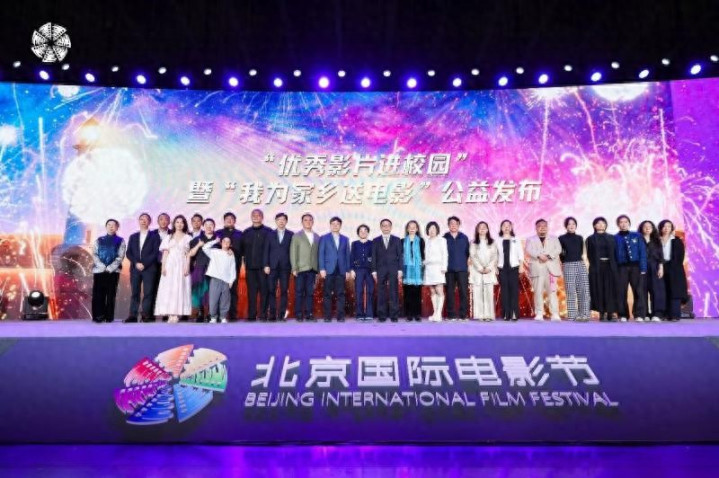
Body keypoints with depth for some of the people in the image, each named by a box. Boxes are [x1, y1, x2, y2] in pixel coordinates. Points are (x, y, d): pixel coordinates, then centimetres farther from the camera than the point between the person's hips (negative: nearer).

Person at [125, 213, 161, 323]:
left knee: (148, 292, -5)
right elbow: (129, 253, 10)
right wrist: (136, 263, -7)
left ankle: (146, 315, -4)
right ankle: (133, 315, 0)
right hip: (135, 268, 3)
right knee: (135, 292, 0)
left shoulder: (154, 236, 7)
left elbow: (155, 253, -3)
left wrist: (144, 264, -11)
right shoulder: (133, 237, 17)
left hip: (149, 268, -3)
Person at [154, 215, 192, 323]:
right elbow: (165, 253, 9)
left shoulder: (187, 238, 9)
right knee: (168, 288, -5)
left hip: (182, 265, -2)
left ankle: (176, 314, -9)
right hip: (170, 265, 2)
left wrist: (187, 267, -8)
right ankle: (170, 314, -6)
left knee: (179, 288, -7)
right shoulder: (168, 237, 14)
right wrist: (163, 266, -3)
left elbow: (189, 254, 4)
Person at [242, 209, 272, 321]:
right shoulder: (246, 232, 14)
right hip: (250, 267, 3)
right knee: (251, 291, 4)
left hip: (263, 266, -3)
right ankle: (251, 315, 9)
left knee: (264, 291, -2)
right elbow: (243, 249, 15)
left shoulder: (268, 232, 2)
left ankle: (263, 315, 3)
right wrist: (245, 262, 3)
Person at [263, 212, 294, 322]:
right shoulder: (270, 234, 11)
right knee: (271, 291, -1)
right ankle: (272, 314, 2)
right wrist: (266, 265, -2)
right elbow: (266, 250, 7)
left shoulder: (290, 235, 8)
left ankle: (282, 314, 3)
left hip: (285, 267, -1)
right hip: (272, 267, 1)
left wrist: (293, 266, -3)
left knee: (284, 291, -2)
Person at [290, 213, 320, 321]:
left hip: (312, 269, 3)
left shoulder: (317, 237, 14)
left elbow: (318, 254, 12)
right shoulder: (296, 236, 6)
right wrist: (294, 269, -8)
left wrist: (318, 269, 4)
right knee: (299, 292, -2)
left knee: (310, 293, 2)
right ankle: (298, 314, 2)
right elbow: (293, 253, 0)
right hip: (300, 269, -3)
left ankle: (309, 314, 7)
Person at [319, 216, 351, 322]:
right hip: (329, 270, -2)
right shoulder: (324, 238, 7)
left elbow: (347, 255, 12)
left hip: (341, 270, 2)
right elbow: (321, 254, 2)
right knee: (328, 294, 0)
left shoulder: (345, 239, 14)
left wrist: (347, 270, 5)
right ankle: (327, 316, 4)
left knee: (340, 294, 0)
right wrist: (322, 269, -8)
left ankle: (340, 316, 3)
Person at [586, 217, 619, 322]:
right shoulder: (590, 239, 9)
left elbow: (615, 253, 9)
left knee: (611, 289, -4)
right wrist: (594, 265, -7)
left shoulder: (611, 238, 13)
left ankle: (612, 313, -3)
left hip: (610, 267, 1)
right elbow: (589, 255, 5)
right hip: (596, 268, -1)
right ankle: (602, 313, -1)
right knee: (599, 289, -3)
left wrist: (614, 266, -2)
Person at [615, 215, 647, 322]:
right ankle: (623, 315, 8)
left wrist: (643, 268, -5)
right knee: (622, 292, 0)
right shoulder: (615, 238, 5)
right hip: (621, 268, 0)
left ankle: (639, 315, 3)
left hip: (635, 266, 1)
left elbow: (642, 252, 4)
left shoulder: (637, 236, 8)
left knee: (638, 291, -3)